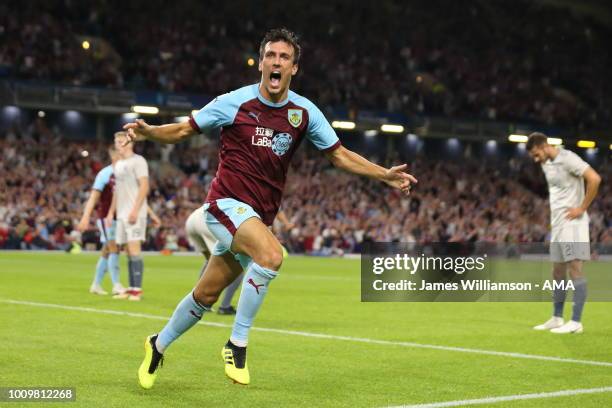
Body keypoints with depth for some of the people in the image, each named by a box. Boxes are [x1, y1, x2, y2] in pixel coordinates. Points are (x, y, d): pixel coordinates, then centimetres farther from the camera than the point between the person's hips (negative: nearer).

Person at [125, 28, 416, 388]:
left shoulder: (305, 112, 1)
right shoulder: (235, 102, -8)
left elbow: (340, 155, 8)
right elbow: (184, 130, 1)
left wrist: (386, 175, -3)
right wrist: (149, 131, -19)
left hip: (259, 217, 5)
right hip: (228, 202, -5)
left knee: (206, 295, 11)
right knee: (271, 254, -32)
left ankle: (158, 346, 34)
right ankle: (238, 343, -18)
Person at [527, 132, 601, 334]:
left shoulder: (568, 159, -14)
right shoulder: (546, 164, 13)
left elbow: (594, 179, -22)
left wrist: (582, 208, -16)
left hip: (572, 223, -9)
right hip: (557, 224, 9)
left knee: (575, 270, -9)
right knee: (558, 272, 11)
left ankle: (575, 322, -10)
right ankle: (557, 318, 17)